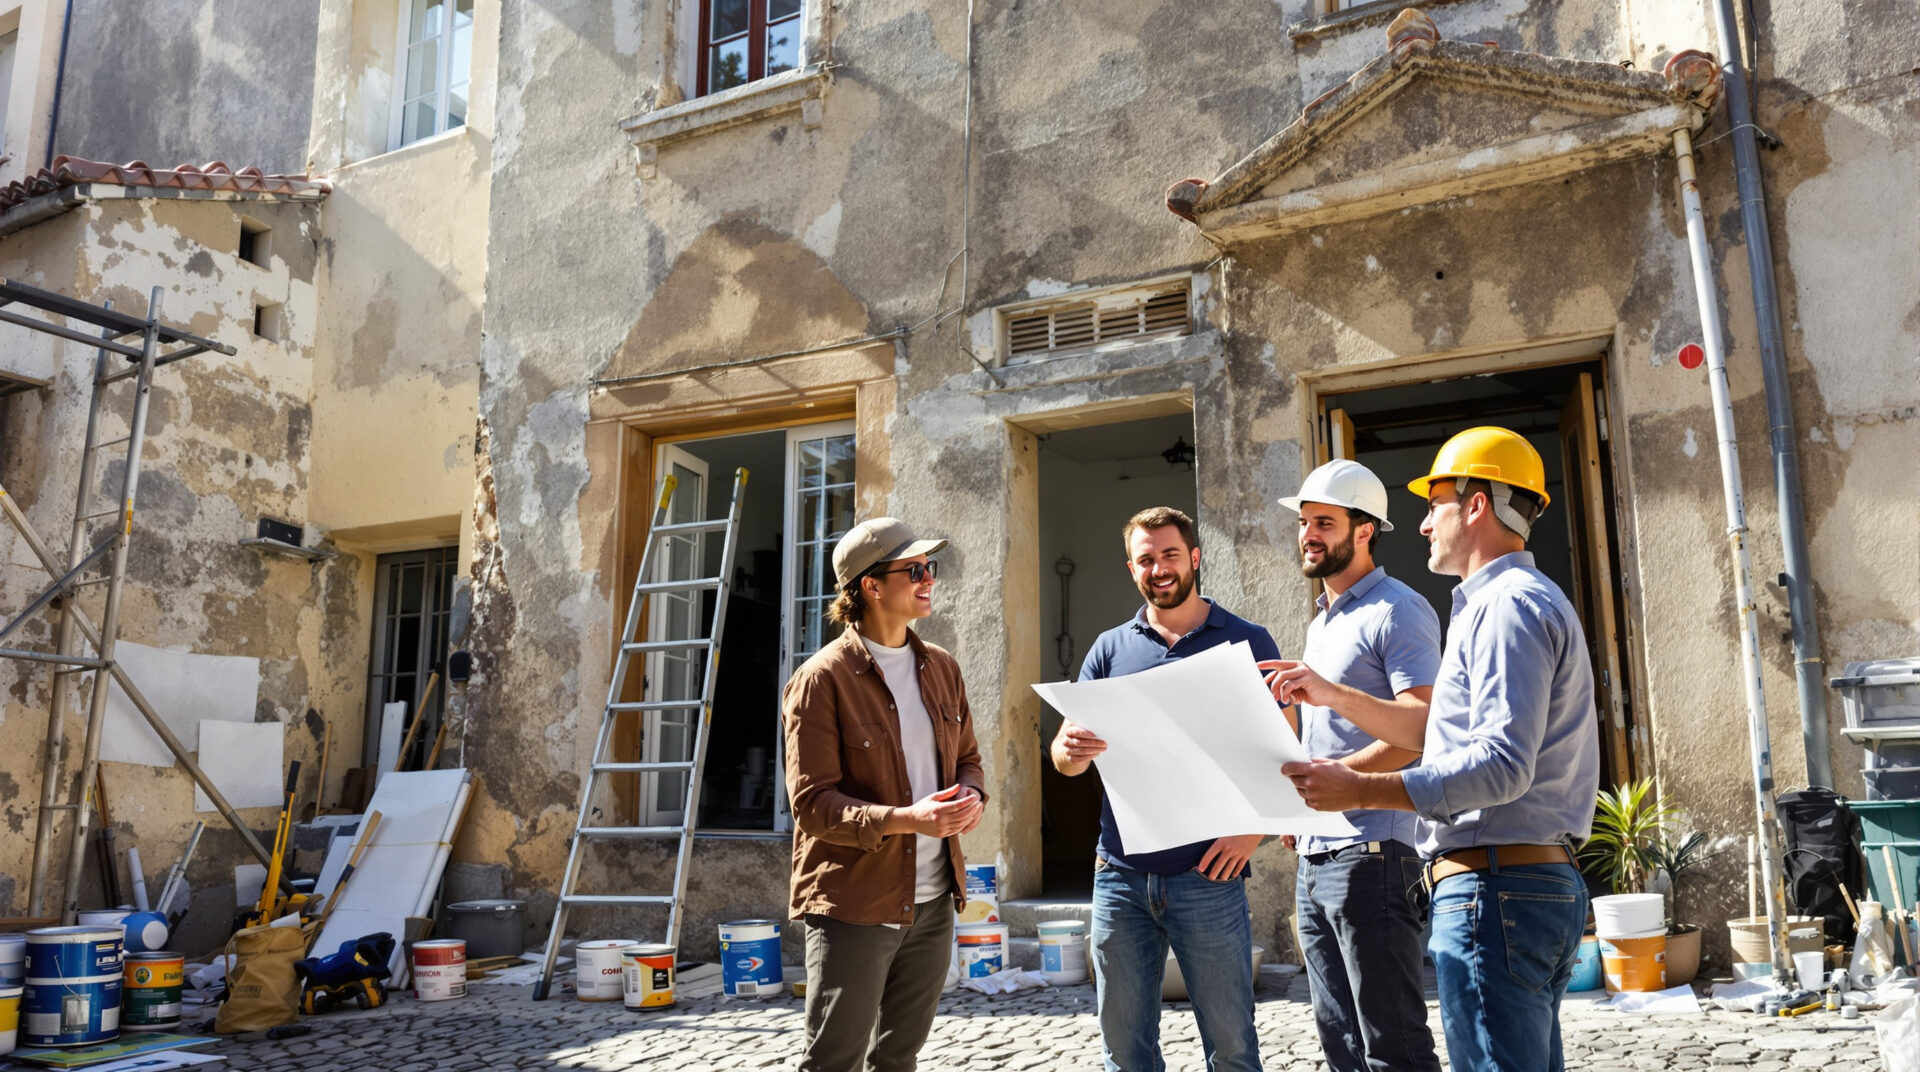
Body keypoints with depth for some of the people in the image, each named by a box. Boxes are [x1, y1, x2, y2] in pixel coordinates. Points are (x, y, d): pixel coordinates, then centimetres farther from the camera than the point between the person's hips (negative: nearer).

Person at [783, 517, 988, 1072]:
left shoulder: (941, 668, 8)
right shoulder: (822, 679, -14)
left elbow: (967, 756, 18)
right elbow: (811, 803, -17)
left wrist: (972, 797, -6)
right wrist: (903, 820, -29)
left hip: (933, 901, 7)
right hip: (853, 904, -6)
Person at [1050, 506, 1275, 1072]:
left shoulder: (1247, 642, 4)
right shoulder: (1111, 648, 10)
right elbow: (1067, 758, 8)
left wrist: (1252, 830, -13)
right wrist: (1070, 749, -17)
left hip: (1208, 876, -2)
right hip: (1120, 874, 3)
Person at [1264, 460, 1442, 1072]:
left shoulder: (1397, 610, -6)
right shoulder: (1321, 623, 21)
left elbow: (1424, 726, -18)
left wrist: (1333, 692, -23)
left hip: (1369, 854, -9)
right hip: (1313, 856, 9)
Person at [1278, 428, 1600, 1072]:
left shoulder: (1509, 604, -12)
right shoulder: (1526, 600, 23)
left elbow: (1502, 765, -23)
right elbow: (1449, 740, 25)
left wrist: (1359, 789, -24)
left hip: (1496, 888, -11)